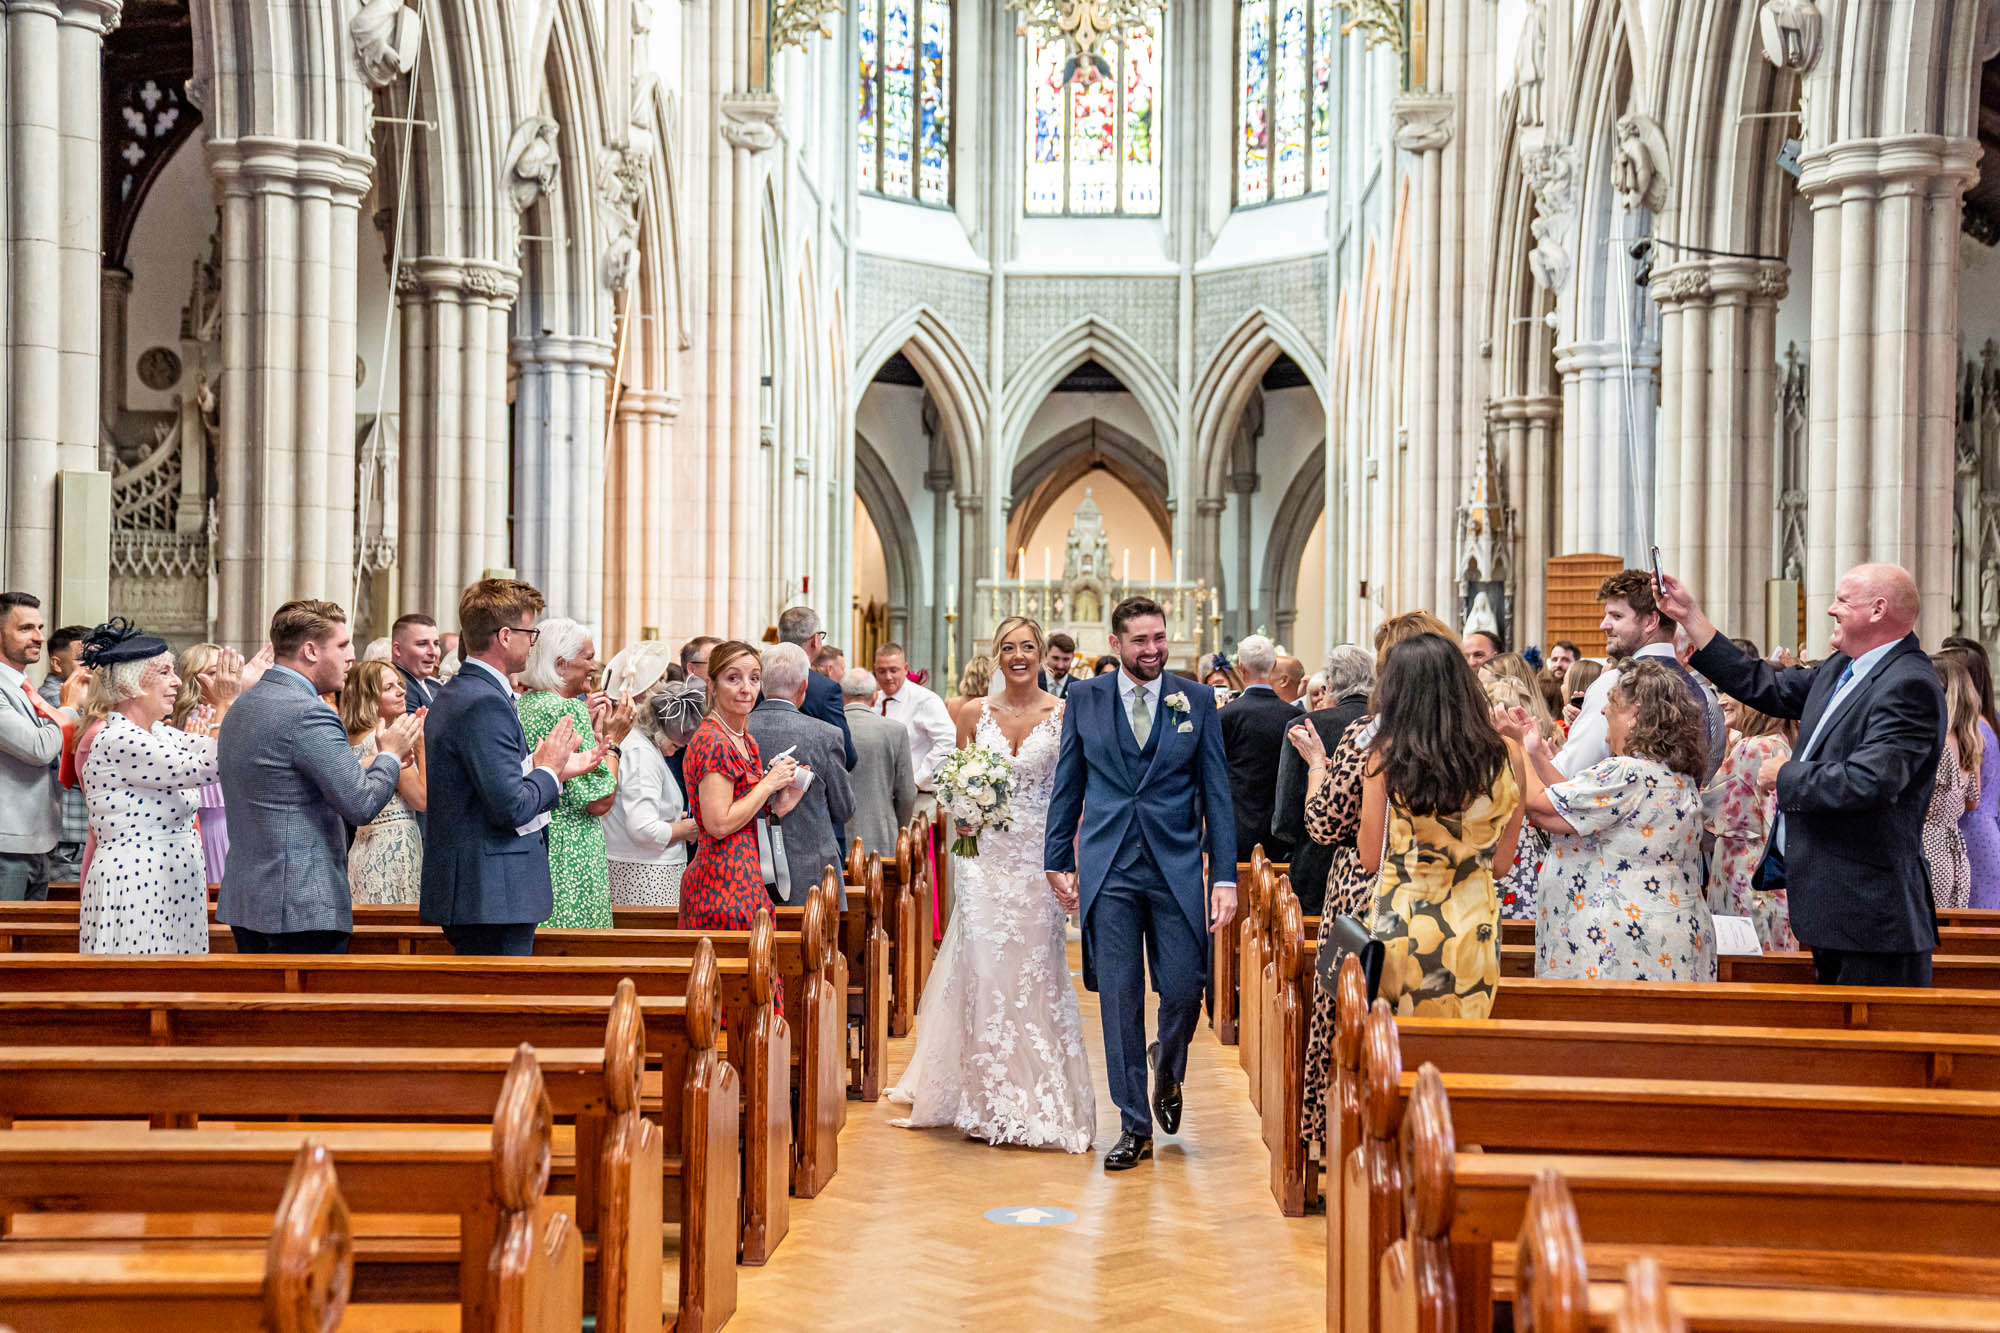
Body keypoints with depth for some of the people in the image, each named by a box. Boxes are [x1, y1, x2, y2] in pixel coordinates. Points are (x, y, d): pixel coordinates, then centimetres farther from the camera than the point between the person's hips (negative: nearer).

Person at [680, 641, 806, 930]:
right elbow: (719, 824, -19)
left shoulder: (746, 741, 16)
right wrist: (769, 783, -12)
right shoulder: (713, 742, -13)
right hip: (726, 882, -9)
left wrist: (779, 806, 5)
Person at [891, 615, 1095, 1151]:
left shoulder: (1064, 714, 0)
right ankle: (988, 1097, 10)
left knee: (1034, 970, 1)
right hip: (985, 854, 2)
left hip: (1039, 856, -1)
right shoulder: (976, 714, 6)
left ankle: (1037, 1098, 12)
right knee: (982, 968, 0)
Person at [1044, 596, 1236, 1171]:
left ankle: (1167, 1065, 34)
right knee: (1119, 998, 2)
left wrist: (1225, 876, -2)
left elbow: (1216, 793, 3)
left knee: (1184, 989, -1)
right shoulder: (1084, 699, 5)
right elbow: (1067, 785, 11)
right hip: (1109, 870, 0)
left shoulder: (1197, 701, 3)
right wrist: (1057, 861, 9)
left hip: (1177, 867, 0)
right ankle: (1135, 1126, 12)